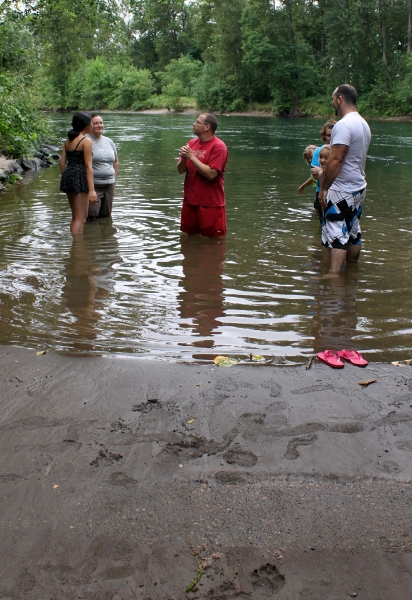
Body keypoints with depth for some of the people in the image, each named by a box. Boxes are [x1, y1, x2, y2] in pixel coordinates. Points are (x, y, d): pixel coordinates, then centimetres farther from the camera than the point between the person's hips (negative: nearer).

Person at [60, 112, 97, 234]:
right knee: (80, 218, -5)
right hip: (80, 178, -8)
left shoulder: (68, 140, 14)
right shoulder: (86, 141, -9)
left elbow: (62, 162, 12)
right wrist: (91, 189, -15)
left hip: (68, 175, 8)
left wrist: (65, 179, 19)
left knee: (75, 216, 18)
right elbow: (88, 166, -13)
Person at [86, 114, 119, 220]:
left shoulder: (109, 141, 15)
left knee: (106, 216, 9)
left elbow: (116, 161, 26)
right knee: (91, 217, -11)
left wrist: (113, 178, 15)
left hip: (109, 185, 6)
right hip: (92, 185, -6)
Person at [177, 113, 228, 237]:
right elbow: (181, 170, 9)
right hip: (190, 201, 7)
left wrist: (191, 157, -19)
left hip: (211, 204, -7)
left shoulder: (218, 146, -13)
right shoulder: (191, 143, 9)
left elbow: (211, 174, -22)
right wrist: (184, 158, -13)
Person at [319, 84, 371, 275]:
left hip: (342, 190, -9)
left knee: (337, 234, -9)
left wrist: (324, 188, -16)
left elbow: (336, 160, -23)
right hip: (359, 187, 9)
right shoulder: (363, 123, 12)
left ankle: (334, 275, -10)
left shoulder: (343, 125, -18)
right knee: (353, 232, 16)